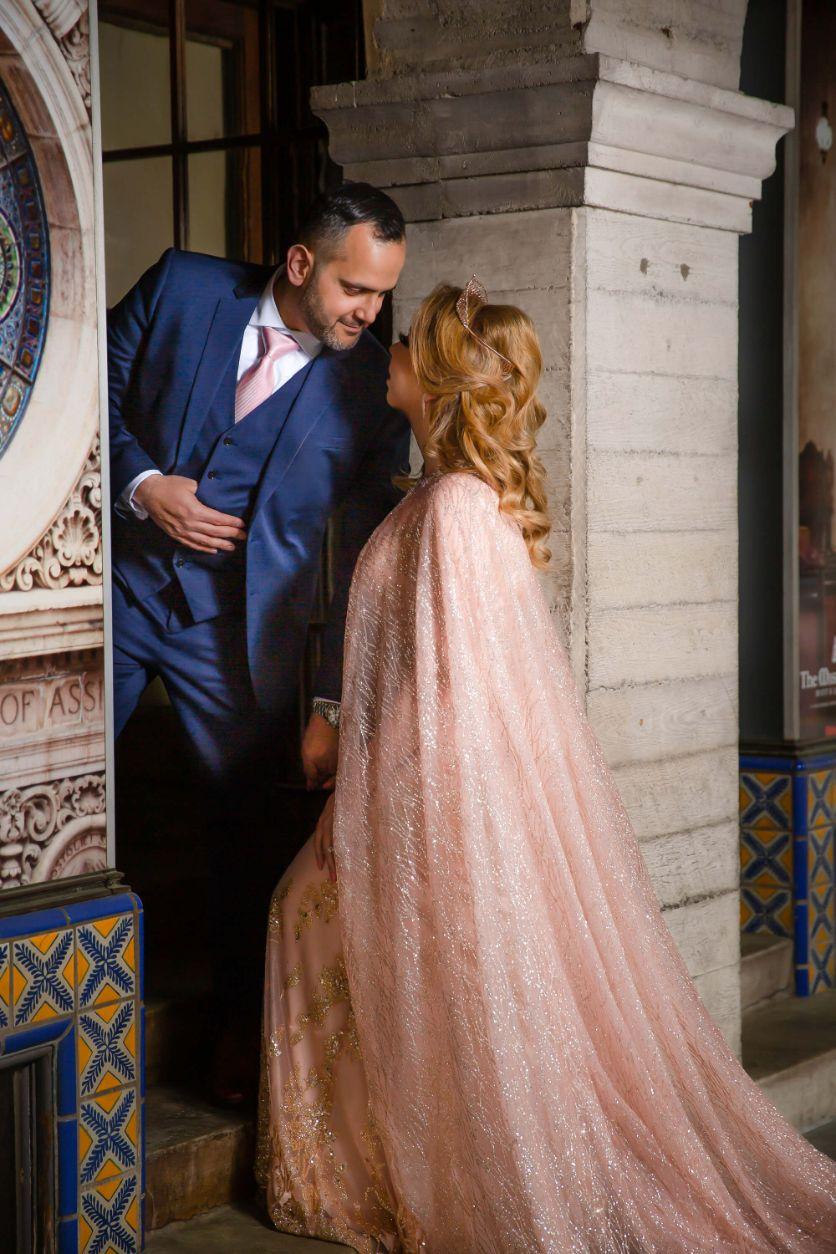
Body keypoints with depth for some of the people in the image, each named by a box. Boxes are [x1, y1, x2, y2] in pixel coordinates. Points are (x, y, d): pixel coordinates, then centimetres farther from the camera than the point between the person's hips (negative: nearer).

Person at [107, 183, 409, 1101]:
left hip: (237, 625, -1)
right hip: (121, 581, 1)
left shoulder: (373, 387, -7)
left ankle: (243, 1025, 25)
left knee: (242, 813, 7)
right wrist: (141, 483, -13)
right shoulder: (182, 288, -6)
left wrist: (334, 704, -5)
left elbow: (365, 560, -5)